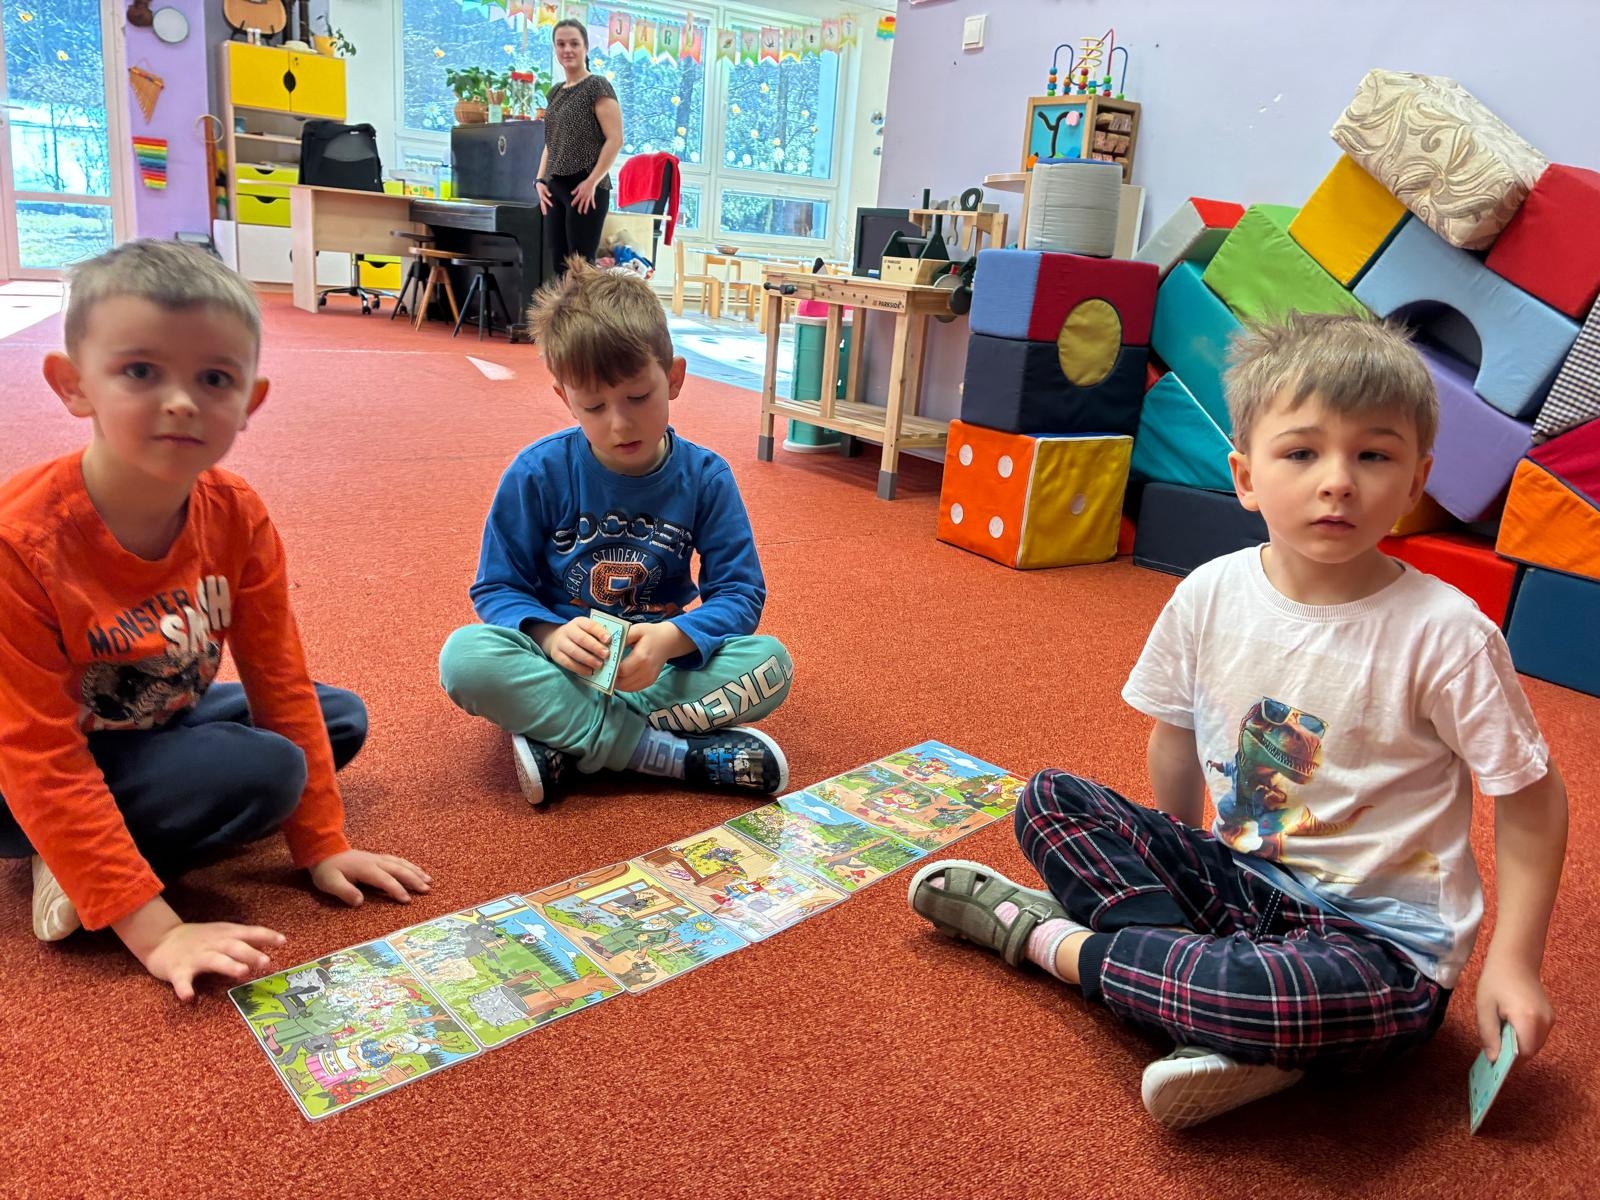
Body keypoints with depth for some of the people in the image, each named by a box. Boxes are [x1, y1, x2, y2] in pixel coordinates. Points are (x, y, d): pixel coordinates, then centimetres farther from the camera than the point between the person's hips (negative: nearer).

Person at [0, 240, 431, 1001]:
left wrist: (321, 844, -5)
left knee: (340, 717, 2)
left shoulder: (237, 517, -14)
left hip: (155, 726, 7)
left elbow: (279, 680, -7)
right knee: (268, 771, -25)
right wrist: (154, 930, -31)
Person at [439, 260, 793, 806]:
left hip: (658, 670, 1)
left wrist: (669, 639, -26)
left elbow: (739, 593, -5)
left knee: (770, 662, -24)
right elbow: (497, 589, -3)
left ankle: (565, 744, -24)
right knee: (465, 655, -31)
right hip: (564, 667, -1)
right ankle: (675, 754, -28)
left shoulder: (705, 477, -5)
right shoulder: (538, 473, -7)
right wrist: (549, 635, -26)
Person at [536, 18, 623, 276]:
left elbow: (615, 139, -12)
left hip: (584, 190, -7)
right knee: (558, 263, 5)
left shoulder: (597, 86, -4)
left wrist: (592, 182, -16)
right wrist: (541, 180, 10)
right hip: (556, 189, 7)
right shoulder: (555, 92, 17)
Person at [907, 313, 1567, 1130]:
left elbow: (1532, 796, -7)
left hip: (1381, 943, -5)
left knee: (1268, 999, -38)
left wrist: (1513, 963, -10)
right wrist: (1173, 868, 18)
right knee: (1050, 800, -7)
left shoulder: (1442, 632, -18)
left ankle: (1057, 941, -9)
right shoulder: (1211, 595, -6)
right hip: (1236, 878, 5)